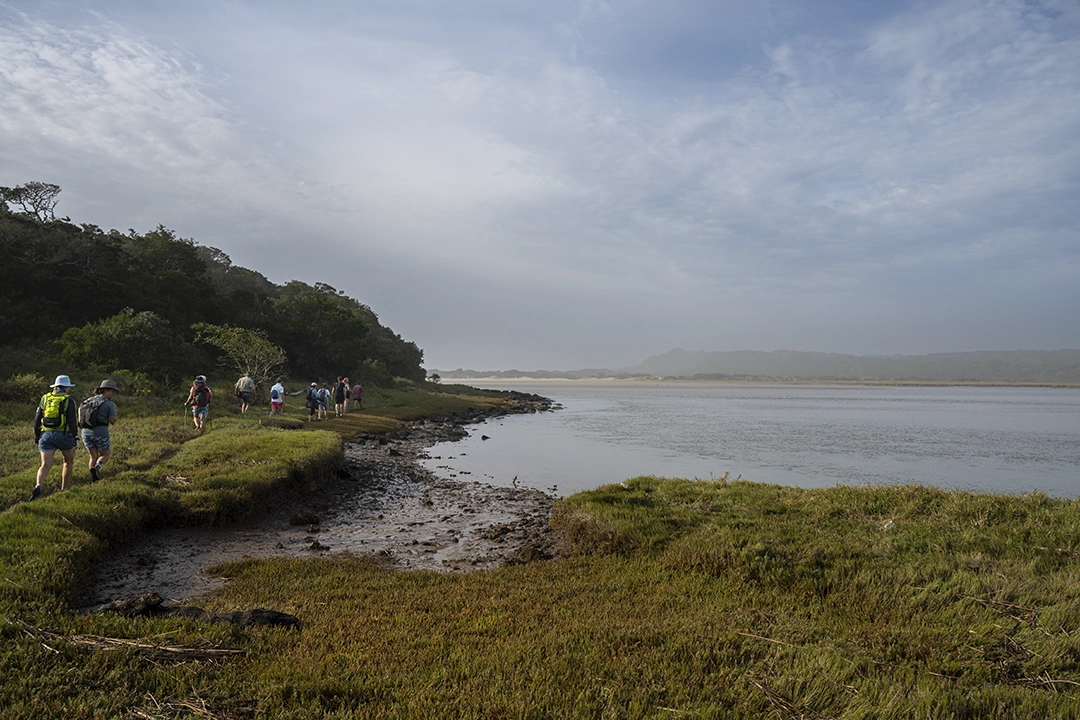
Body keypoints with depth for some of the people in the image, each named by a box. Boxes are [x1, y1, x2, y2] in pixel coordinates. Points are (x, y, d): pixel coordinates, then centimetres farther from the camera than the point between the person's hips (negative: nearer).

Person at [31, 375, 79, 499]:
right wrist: (75, 437, -6)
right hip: (64, 435, -3)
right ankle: (64, 489, 21)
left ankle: (38, 486, -25)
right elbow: (72, 420, -11)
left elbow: (37, 418, 10)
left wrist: (37, 436, 18)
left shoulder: (45, 398, 9)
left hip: (46, 435, 3)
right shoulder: (69, 400, -5)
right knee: (69, 461, 18)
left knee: (46, 465, 1)